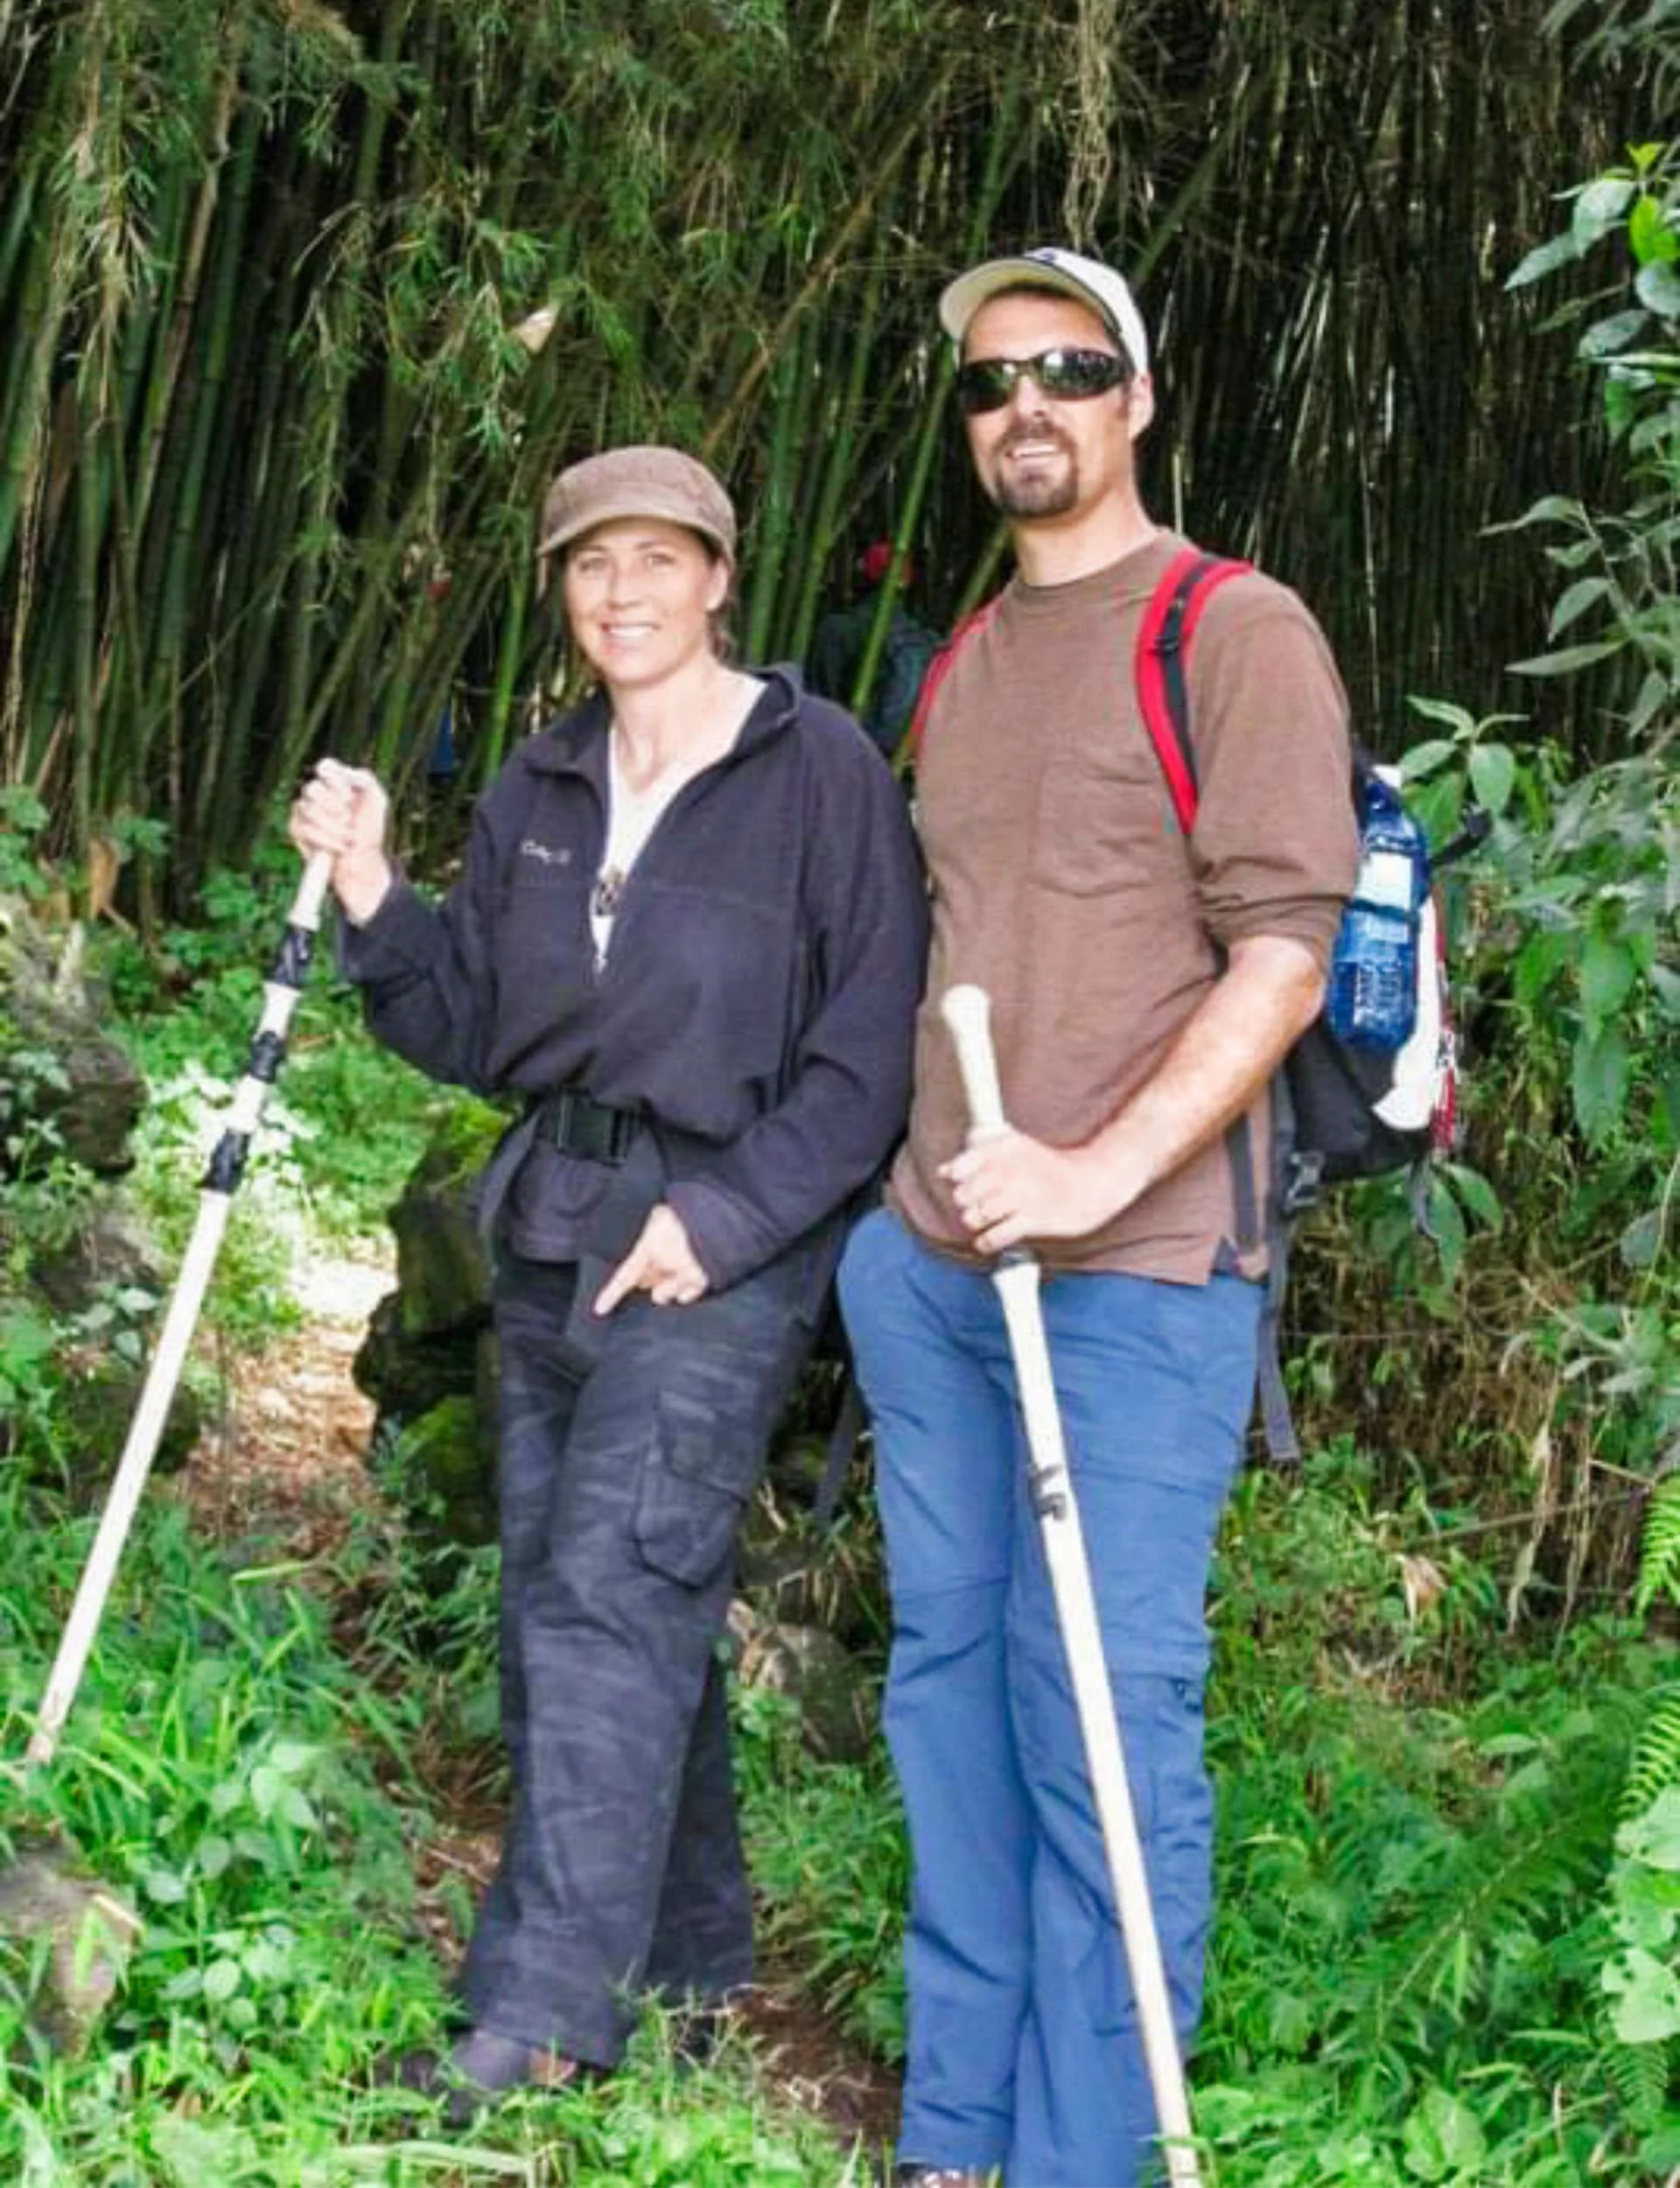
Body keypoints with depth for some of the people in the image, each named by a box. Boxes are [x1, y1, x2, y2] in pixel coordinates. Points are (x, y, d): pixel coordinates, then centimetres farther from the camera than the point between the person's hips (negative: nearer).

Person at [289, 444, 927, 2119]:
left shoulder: (819, 769, -6)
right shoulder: (539, 790, 12)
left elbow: (870, 1049, -9)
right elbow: (466, 1032, 12)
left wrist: (724, 1217, -16)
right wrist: (370, 895, -3)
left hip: (723, 1238, -7)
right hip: (551, 1230, 7)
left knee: (608, 1590, -16)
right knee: (556, 1606, 10)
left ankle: (538, 2021, -14)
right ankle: (686, 1967, 25)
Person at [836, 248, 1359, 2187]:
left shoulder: (1235, 633, -4)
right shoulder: (959, 667, 17)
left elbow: (1283, 950, -12)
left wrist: (1098, 1172, -21)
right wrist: (905, 1187, 16)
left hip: (1136, 1271, -7)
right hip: (929, 1259, 7)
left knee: (1103, 1709, -4)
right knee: (948, 1679, 10)